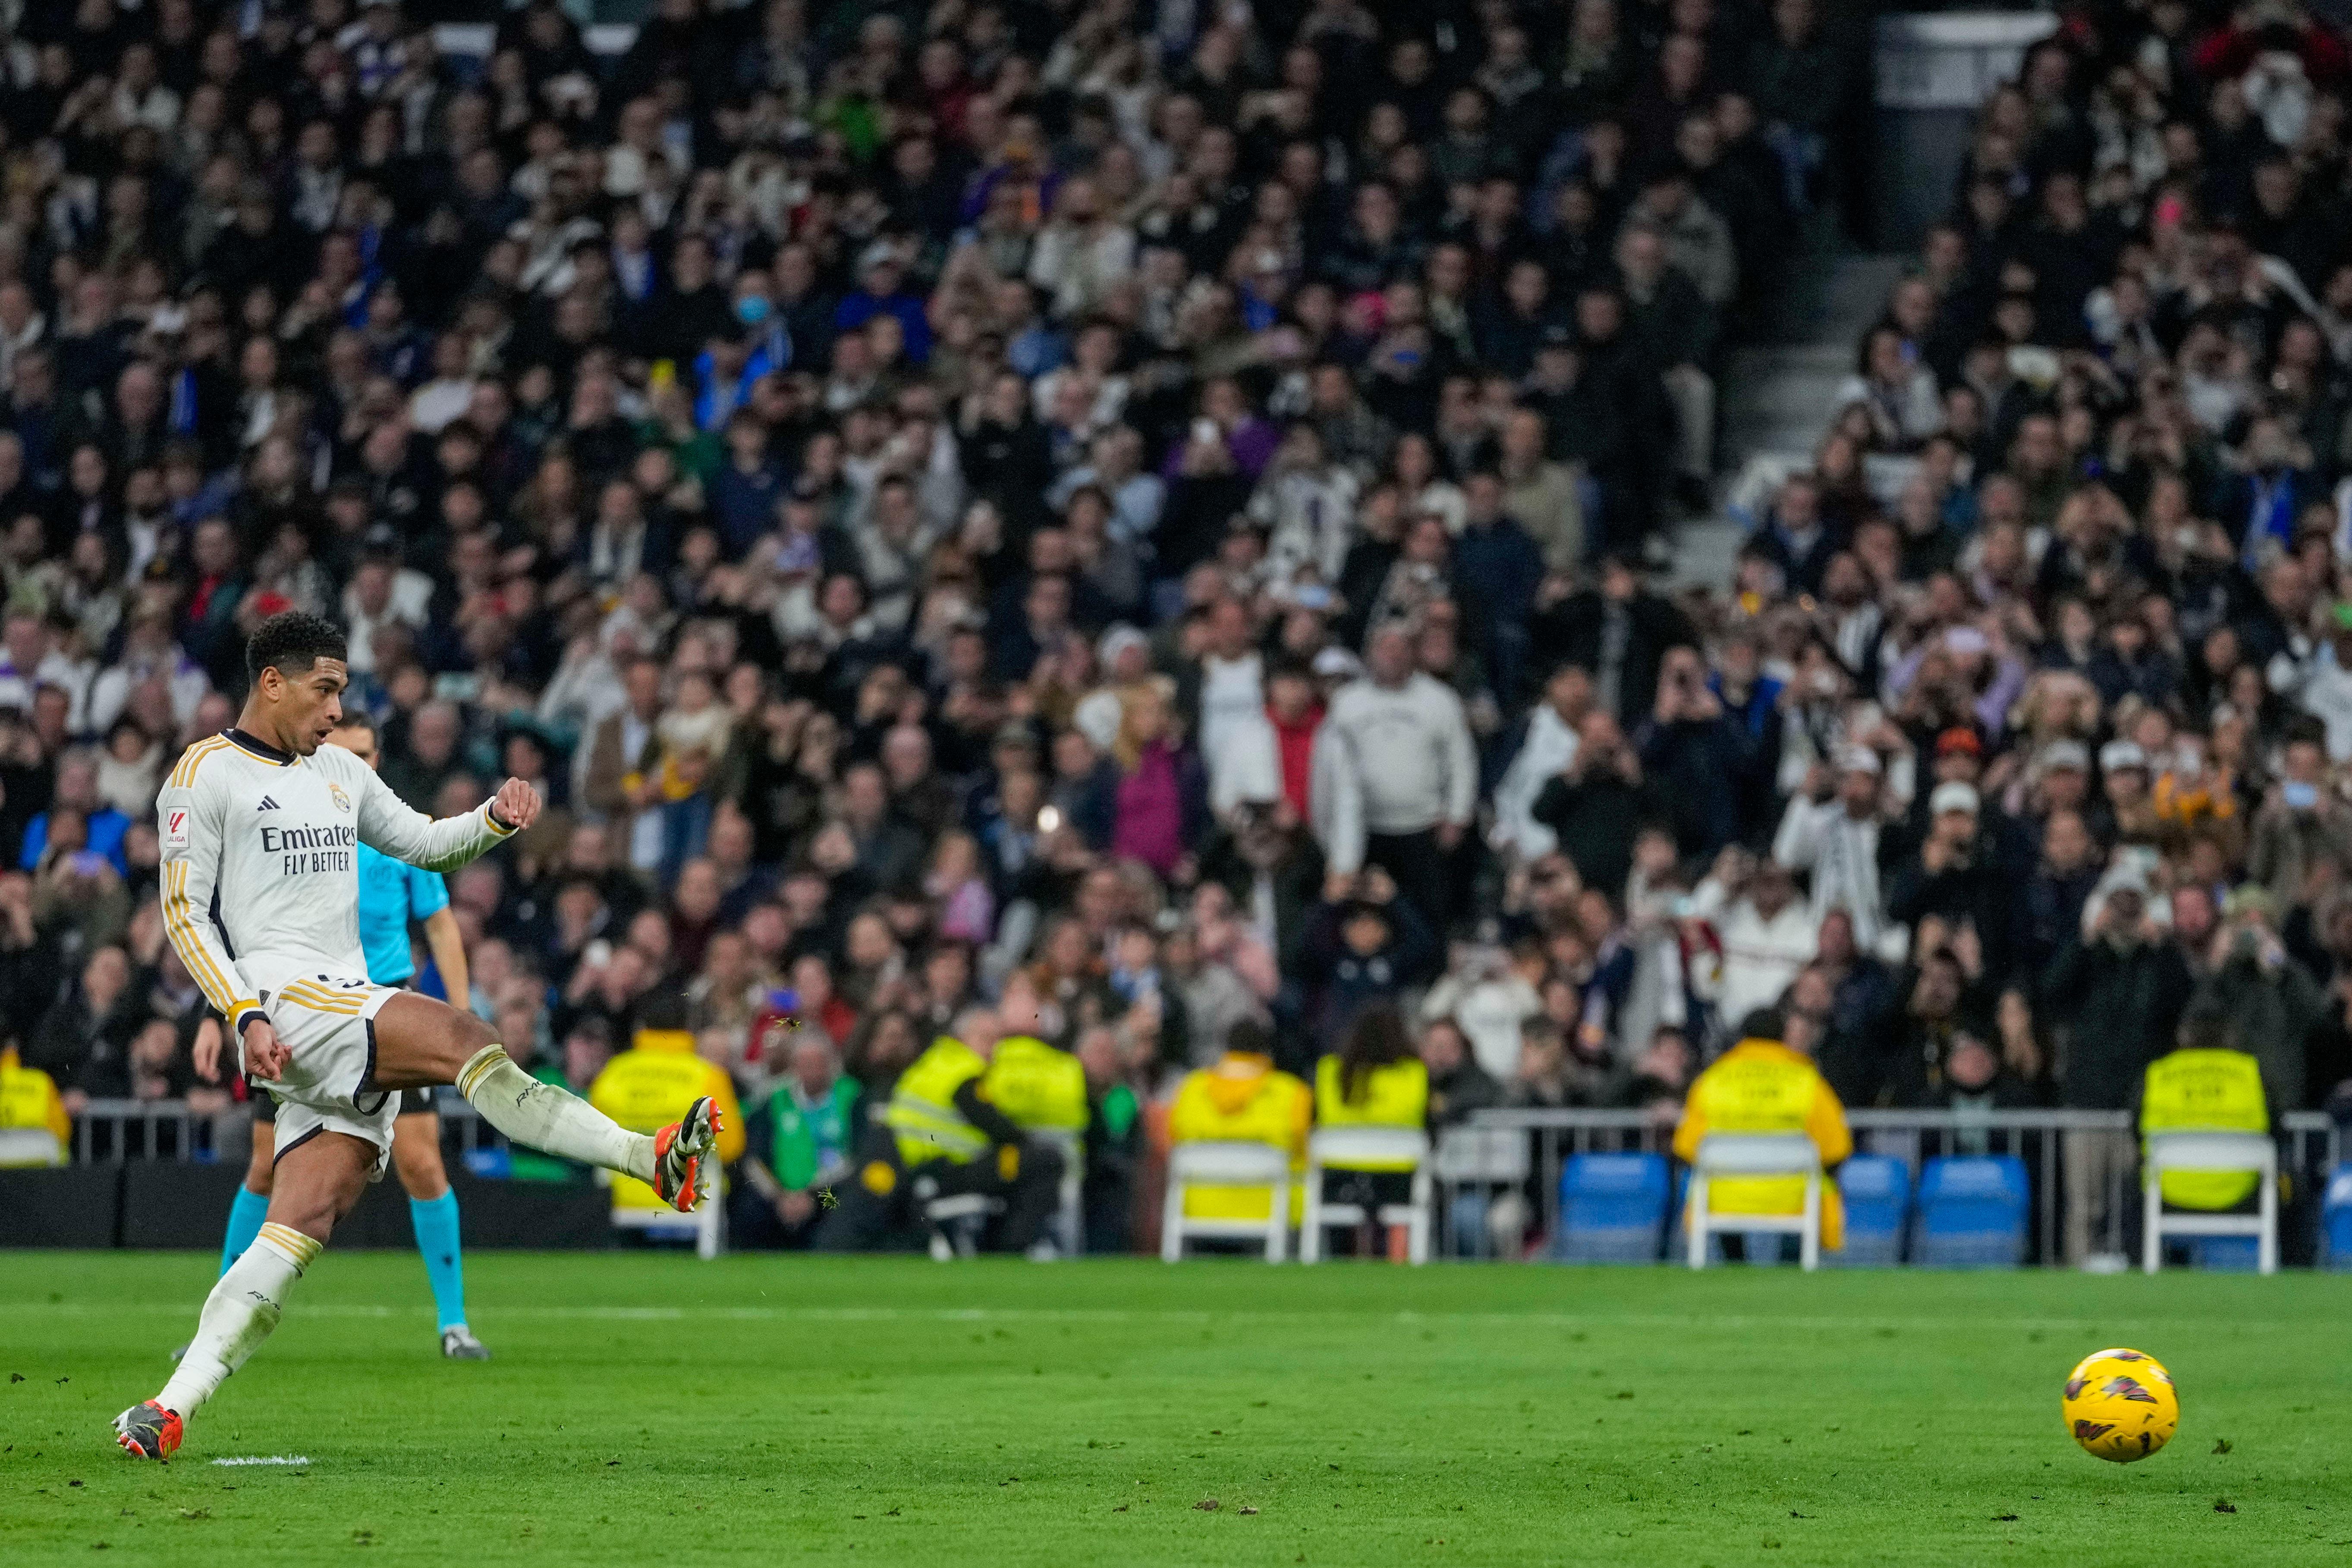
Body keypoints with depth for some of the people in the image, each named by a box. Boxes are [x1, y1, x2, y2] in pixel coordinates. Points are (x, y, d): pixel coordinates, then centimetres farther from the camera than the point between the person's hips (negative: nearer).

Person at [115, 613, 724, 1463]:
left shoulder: (340, 772, 23)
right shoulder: (205, 775, 2)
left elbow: (425, 844, 31)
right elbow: (184, 911, -3)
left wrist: (496, 818, 10)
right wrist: (245, 1015, -14)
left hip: (353, 1022, 8)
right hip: (283, 998, -8)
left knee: (303, 1225, -5)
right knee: (466, 1039, -26)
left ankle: (173, 1404, -7)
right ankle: (649, 1156, -34)